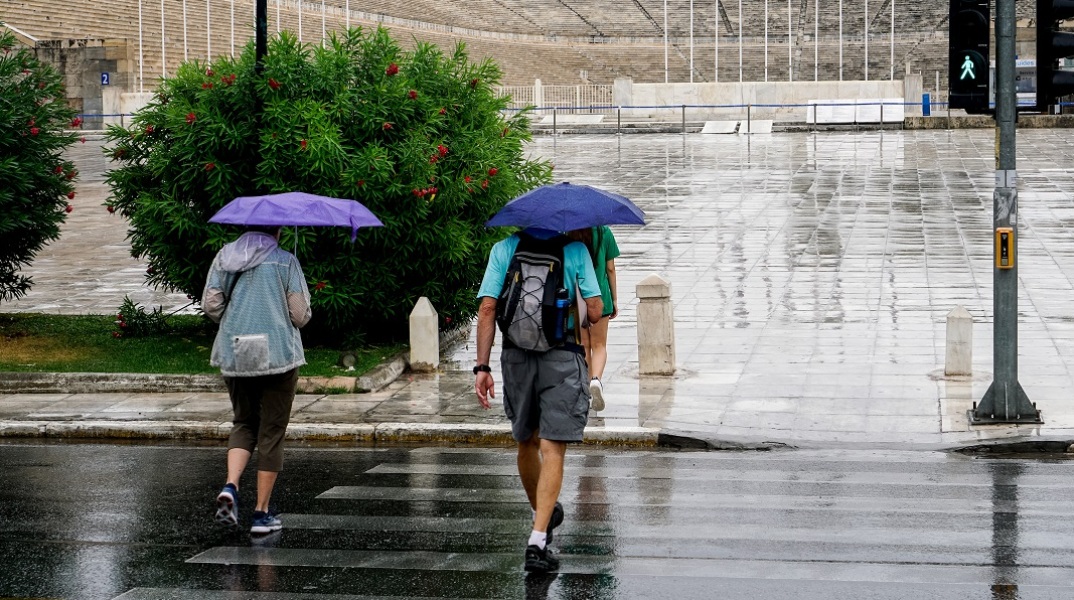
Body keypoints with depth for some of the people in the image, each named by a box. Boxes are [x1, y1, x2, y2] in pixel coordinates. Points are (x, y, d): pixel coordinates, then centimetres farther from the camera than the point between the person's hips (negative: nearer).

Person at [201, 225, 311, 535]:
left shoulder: (225, 256, 6)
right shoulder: (286, 261, -4)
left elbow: (210, 304, 2)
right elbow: (300, 314, -6)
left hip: (234, 355, 4)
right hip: (278, 355, -3)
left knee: (244, 422, 19)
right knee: (272, 432, 5)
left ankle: (230, 486, -7)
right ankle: (262, 513, 6)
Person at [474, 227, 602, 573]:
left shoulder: (503, 249, 4)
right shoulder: (575, 249, 1)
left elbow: (487, 308, -3)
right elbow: (595, 311, -2)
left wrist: (482, 367, -2)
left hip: (516, 357, 3)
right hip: (563, 356, -3)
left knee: (526, 442, 21)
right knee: (552, 449, -4)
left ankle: (542, 513, 41)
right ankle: (538, 539, -14)